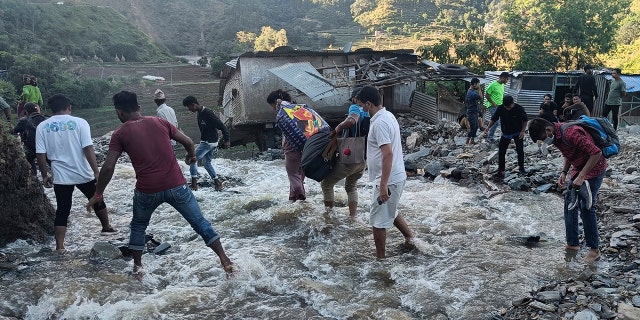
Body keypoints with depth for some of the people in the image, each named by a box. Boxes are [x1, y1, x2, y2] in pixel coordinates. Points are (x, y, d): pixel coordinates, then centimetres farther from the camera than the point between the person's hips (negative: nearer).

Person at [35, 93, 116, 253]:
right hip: (83, 174, -1)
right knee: (97, 201, 21)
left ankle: (60, 247, 6)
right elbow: (88, 149, -14)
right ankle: (107, 228, 37)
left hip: (60, 176, 1)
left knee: (62, 211, 9)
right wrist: (96, 172, -13)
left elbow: (40, 154, -1)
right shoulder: (79, 122, -7)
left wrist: (45, 175, 10)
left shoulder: (42, 127, 1)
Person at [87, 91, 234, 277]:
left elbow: (108, 167, -1)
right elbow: (188, 142, 9)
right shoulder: (159, 122, 9)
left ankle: (137, 266, 30)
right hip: (176, 185, 1)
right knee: (200, 222, 9)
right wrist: (191, 156, 30)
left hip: (147, 190, -1)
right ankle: (226, 261, 5)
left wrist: (98, 194, 10)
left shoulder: (120, 134, 4)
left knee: (138, 226, 27)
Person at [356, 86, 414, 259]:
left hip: (388, 180, -10)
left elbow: (388, 154, -29)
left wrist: (383, 185, -29)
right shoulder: (387, 115, 9)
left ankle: (380, 258, 16)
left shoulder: (379, 123, -22)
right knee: (390, 212, 28)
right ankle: (410, 237, 42)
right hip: (396, 176, 10)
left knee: (378, 220, 3)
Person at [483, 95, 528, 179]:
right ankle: (501, 171, 5)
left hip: (517, 133, -2)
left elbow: (525, 120, -5)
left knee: (520, 150, -5)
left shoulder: (519, 109, -18)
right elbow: (494, 118, -4)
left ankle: (521, 167, 19)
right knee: (501, 152, -2)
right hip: (505, 133, 2)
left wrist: (523, 131, -14)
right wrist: (488, 127, -18)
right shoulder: (500, 108, -14)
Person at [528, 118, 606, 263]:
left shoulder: (571, 133, -31)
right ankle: (572, 243, 19)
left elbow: (596, 153, -31)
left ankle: (594, 249, 6)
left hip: (594, 169, -9)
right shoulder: (556, 135, -2)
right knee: (570, 203, 9)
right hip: (578, 169, 9)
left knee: (586, 208, -7)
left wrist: (581, 177, -30)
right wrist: (564, 172, -2)